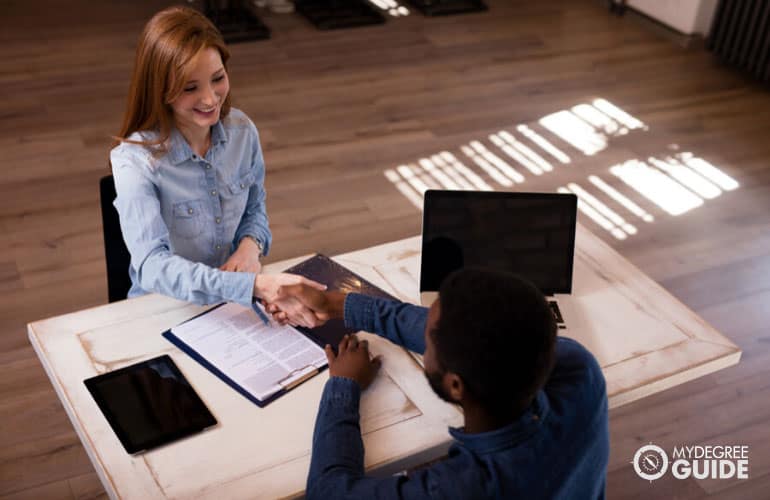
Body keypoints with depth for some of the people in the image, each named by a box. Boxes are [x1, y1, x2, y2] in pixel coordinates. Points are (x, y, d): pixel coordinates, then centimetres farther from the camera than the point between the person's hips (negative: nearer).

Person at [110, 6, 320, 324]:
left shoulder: (242, 130, -6)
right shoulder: (134, 160, -21)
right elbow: (152, 267, -31)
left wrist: (251, 245, -14)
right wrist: (256, 285, -42)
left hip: (237, 296, 3)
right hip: (165, 309, -3)